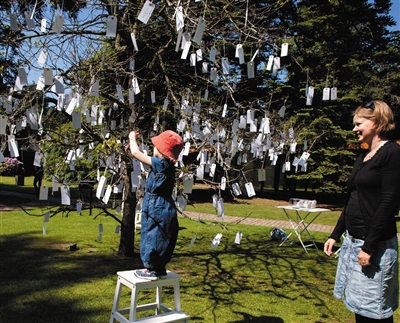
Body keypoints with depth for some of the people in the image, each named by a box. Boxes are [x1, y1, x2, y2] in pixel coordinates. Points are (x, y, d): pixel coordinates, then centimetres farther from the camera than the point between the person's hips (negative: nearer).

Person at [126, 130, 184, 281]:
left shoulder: (161, 164, -18)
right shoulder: (167, 165, 6)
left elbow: (136, 153, -15)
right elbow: (142, 156, 22)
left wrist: (132, 138, 2)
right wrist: (133, 144, 19)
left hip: (157, 211, -9)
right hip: (164, 210, 9)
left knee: (152, 239, 3)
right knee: (159, 240, 17)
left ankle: (152, 270, 14)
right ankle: (160, 269, 27)